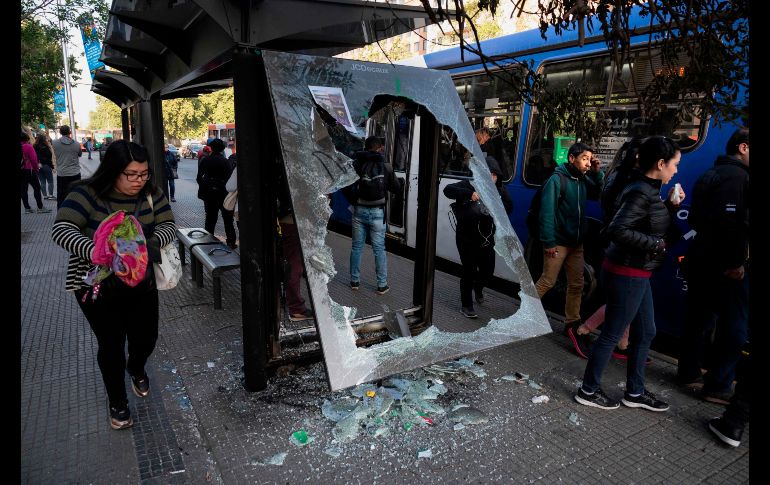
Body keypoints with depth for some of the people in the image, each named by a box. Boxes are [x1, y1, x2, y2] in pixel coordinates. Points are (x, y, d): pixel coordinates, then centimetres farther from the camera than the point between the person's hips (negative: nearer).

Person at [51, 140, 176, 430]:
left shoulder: (151, 194, -7)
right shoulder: (87, 194, -17)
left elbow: (168, 225, -8)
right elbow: (61, 230, -26)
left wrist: (154, 242, -32)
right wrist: (98, 252, -44)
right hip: (97, 286, -3)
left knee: (145, 337, 13)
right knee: (112, 344, 7)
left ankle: (136, 369, 51)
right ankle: (117, 402, 33)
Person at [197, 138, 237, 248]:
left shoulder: (205, 160, -1)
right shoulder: (225, 161, -11)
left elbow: (199, 177, 1)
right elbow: (230, 178, -11)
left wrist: (203, 187, 14)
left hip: (209, 194, 3)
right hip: (223, 193, -3)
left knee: (210, 217, 12)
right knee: (227, 219, 6)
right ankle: (231, 242, 5)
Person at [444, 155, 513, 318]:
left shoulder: (499, 190, 4)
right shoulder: (469, 185, -10)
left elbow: (509, 207, 7)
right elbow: (448, 189, -19)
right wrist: (469, 194, -32)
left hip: (487, 238, 5)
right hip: (467, 238, -5)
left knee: (488, 269, 13)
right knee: (469, 271, -1)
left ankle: (478, 288, 49)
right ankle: (466, 305, 17)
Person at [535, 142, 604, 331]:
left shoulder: (583, 179, 8)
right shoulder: (557, 179, -13)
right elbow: (547, 212, -17)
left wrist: (597, 173, 3)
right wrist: (549, 242, -20)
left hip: (576, 243, 7)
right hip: (558, 242, -7)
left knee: (576, 284, 11)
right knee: (547, 281, -1)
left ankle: (572, 321, 23)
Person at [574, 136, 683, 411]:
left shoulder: (649, 191, 10)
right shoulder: (641, 193, -20)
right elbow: (617, 230, -30)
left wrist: (670, 205, 5)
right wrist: (656, 243, -20)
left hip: (637, 274, 10)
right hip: (627, 274, -10)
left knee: (645, 333, 18)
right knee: (612, 334, 2)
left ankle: (635, 393, 32)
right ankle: (588, 391, 18)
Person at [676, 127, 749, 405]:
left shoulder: (712, 174, 16)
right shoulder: (736, 176, -14)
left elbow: (697, 219, 18)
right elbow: (730, 221, -23)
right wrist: (736, 262, -19)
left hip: (702, 260, 10)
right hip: (724, 266, -10)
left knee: (699, 319, 16)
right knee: (735, 328, 1)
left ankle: (689, 374, 27)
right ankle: (718, 387, 8)